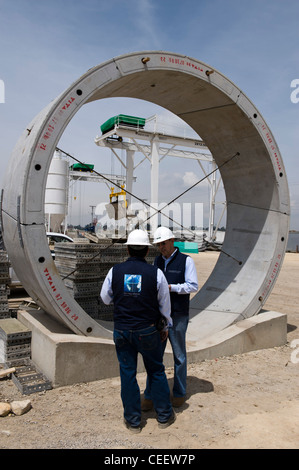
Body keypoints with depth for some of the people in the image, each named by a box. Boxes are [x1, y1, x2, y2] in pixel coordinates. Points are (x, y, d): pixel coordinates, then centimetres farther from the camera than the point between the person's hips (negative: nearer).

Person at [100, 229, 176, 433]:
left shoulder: (115, 271, -7)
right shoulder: (156, 273, -11)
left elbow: (105, 298, 8)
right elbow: (165, 305, -1)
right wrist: (166, 326, 15)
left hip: (122, 330, 1)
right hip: (148, 331, -1)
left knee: (128, 374, 12)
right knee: (157, 371, 16)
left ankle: (133, 420, 24)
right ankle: (164, 415, 29)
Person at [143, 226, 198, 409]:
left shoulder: (186, 260, -6)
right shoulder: (157, 261, 10)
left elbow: (193, 285, -11)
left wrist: (170, 287, -19)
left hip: (178, 315, -4)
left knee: (179, 355, 10)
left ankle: (180, 393, 27)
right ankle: (150, 396, 17)